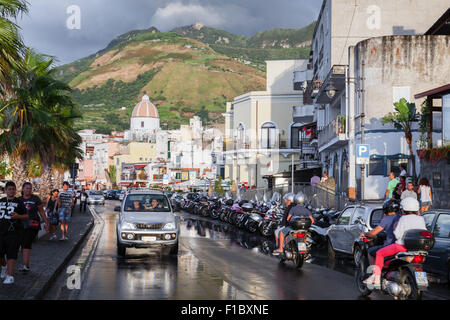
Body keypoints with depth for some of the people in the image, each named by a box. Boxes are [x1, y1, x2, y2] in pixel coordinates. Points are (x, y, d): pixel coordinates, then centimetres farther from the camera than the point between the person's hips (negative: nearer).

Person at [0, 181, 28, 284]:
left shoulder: (19, 202, 3)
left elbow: (26, 216, 3)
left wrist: (18, 216, -14)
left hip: (14, 232, -4)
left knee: (11, 255, -8)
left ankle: (10, 276, -9)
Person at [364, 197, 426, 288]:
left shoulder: (404, 219, -10)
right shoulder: (421, 219, 5)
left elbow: (397, 235, -13)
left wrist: (395, 228, 6)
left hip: (402, 246, -6)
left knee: (379, 253, 8)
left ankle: (377, 277, 1)